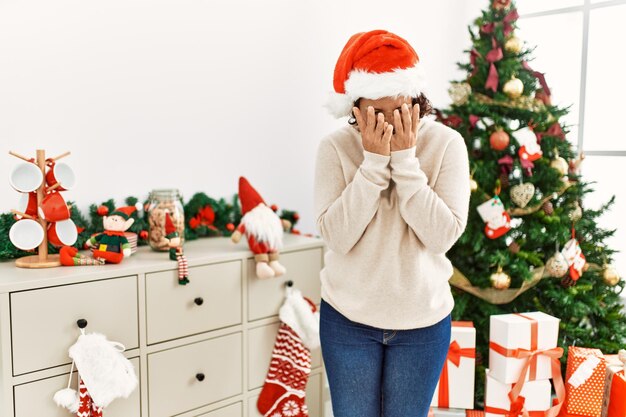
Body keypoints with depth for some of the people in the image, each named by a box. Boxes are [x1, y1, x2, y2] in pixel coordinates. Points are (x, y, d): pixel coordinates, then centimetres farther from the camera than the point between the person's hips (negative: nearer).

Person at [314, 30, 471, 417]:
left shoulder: (447, 144, -10)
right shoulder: (336, 147, -11)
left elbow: (443, 236, -17)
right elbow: (336, 236, -18)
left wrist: (405, 159, -22)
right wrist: (374, 161, -24)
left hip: (423, 320, 0)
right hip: (347, 318, 0)